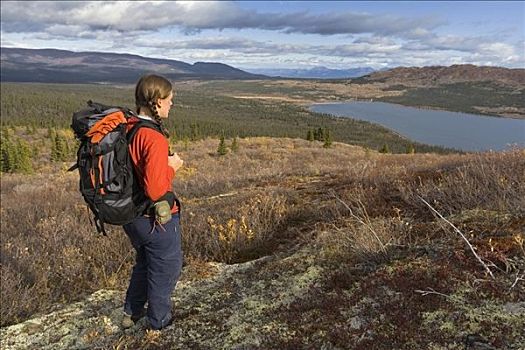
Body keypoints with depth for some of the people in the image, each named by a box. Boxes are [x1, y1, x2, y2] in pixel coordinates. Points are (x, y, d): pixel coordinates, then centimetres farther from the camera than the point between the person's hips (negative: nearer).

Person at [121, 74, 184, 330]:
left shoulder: (125, 128, -2)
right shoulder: (154, 139, -28)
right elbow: (155, 189, -33)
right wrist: (171, 167, -17)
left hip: (130, 215, 8)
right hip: (157, 219, -8)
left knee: (144, 263, 30)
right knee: (165, 271, 16)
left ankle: (131, 312, 47)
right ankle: (160, 324, 35)